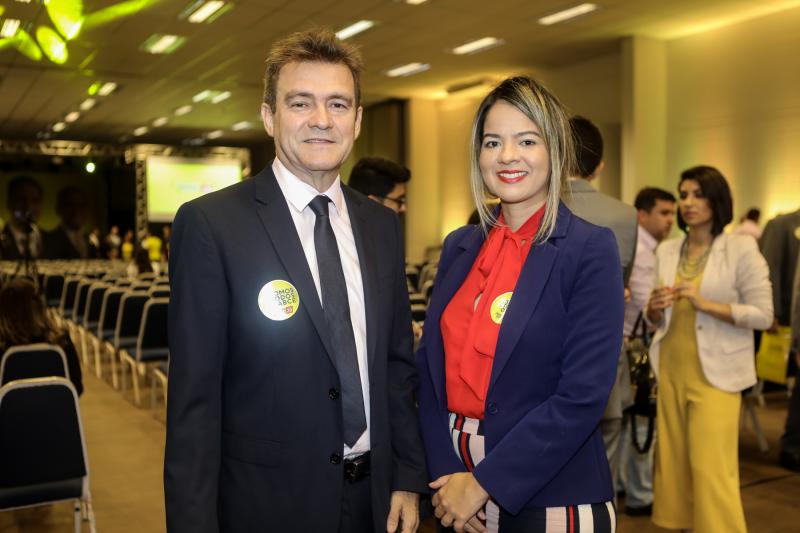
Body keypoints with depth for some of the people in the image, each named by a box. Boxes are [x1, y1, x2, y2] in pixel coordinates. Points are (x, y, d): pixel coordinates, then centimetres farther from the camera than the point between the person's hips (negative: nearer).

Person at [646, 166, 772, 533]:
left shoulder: (741, 248, -6)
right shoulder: (666, 251, 8)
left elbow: (763, 314, -9)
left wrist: (706, 304, -20)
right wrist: (655, 308, -10)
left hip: (715, 373, -5)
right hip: (671, 372, 5)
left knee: (711, 469, -4)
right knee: (674, 463, 11)